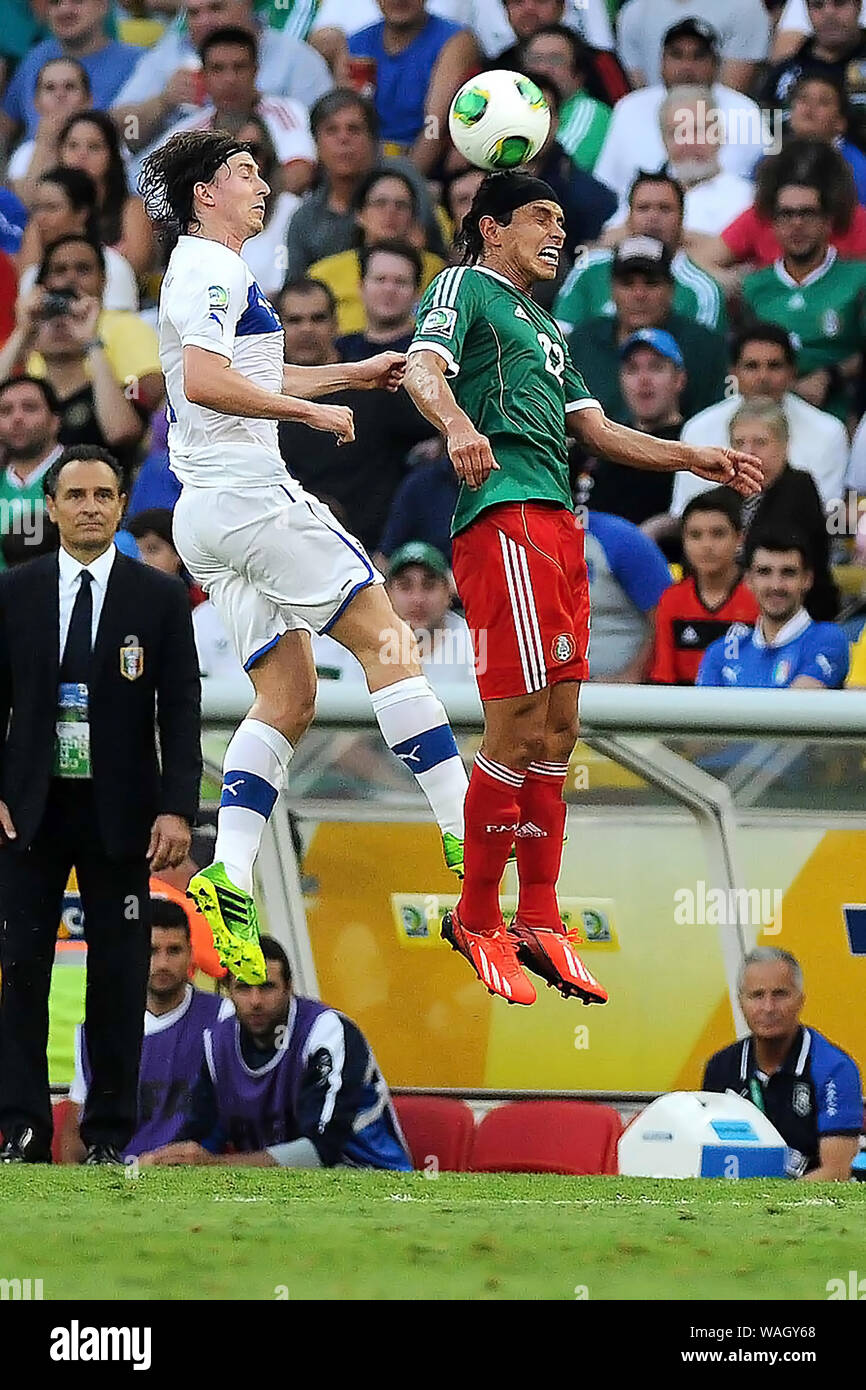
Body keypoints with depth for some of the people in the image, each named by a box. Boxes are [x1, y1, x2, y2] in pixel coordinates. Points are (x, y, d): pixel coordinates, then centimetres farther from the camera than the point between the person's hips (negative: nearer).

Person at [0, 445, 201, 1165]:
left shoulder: (160, 598, 2)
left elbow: (181, 710, 0)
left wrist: (177, 809, -9)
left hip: (120, 810, -1)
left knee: (118, 972, 1)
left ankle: (109, 1134, 7)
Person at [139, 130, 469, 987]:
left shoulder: (203, 273, 25)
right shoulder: (213, 268, -7)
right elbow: (204, 381, -21)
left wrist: (348, 374, 36)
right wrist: (314, 410, -15)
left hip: (206, 514, 10)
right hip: (246, 490, -10)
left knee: (288, 696, 4)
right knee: (383, 636, -8)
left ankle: (228, 881, -11)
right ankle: (465, 838, -13)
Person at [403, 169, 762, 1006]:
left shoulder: (542, 327, 30)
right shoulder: (465, 286, 4)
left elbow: (595, 430, 31)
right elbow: (423, 369, -14)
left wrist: (694, 459, 23)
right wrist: (457, 422, -35)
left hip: (558, 524, 9)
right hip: (504, 518, -9)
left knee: (556, 731, 8)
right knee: (518, 729, -11)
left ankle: (539, 923, 12)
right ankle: (477, 920, -2)